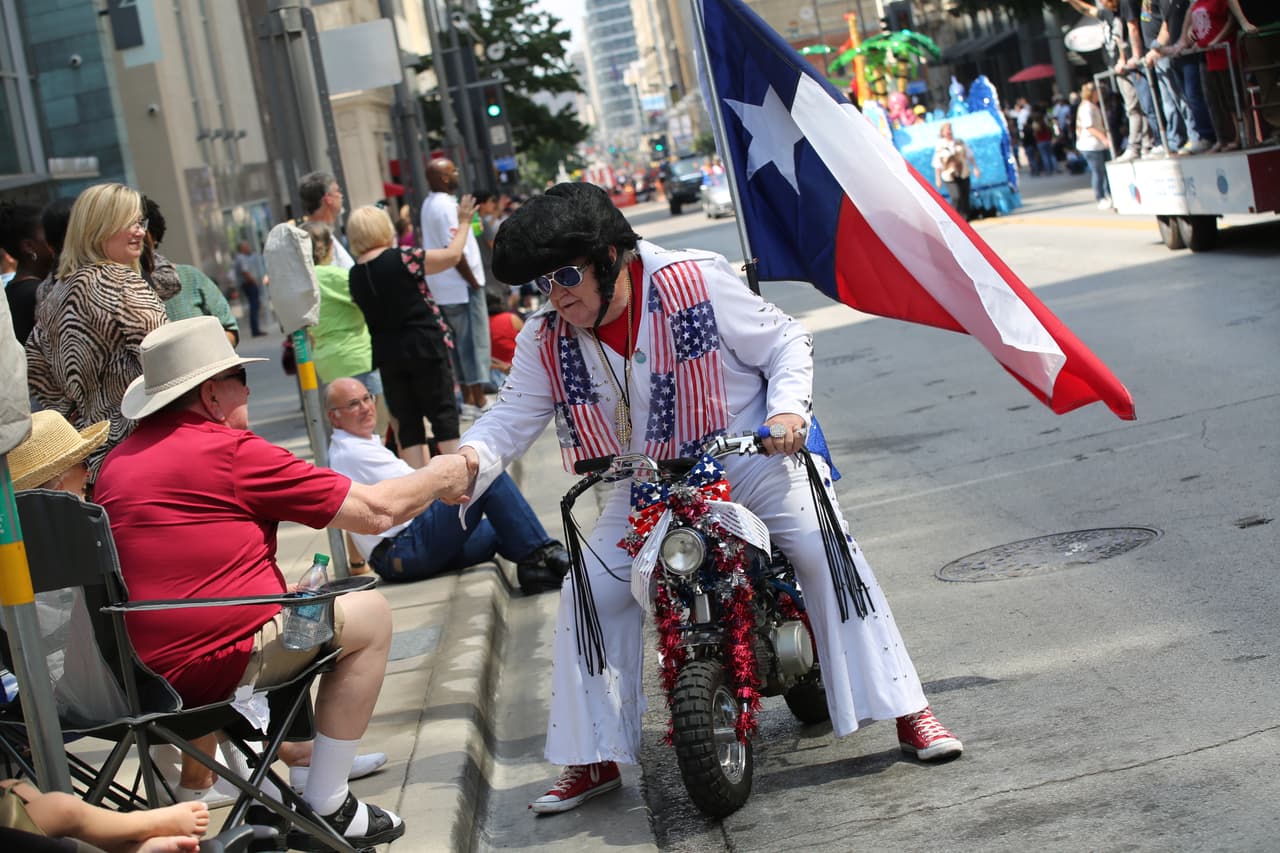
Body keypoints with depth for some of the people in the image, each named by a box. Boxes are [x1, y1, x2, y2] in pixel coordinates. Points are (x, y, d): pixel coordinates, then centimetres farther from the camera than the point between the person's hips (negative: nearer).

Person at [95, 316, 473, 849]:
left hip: (138, 673, 9)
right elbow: (375, 511, -7)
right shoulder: (230, 450, -11)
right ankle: (325, 808, 7)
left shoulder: (118, 462, 11)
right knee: (369, 614, 6)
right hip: (210, 669, -9)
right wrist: (442, 476, 12)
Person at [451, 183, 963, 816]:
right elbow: (513, 415, -8)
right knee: (588, 591, -10)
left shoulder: (696, 283, -16)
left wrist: (789, 408, -25)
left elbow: (786, 342, -8)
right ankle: (594, 758, 4)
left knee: (826, 551, -23)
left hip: (748, 456, -3)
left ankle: (907, 713, -14)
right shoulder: (546, 342, -5)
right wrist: (472, 458, -30)